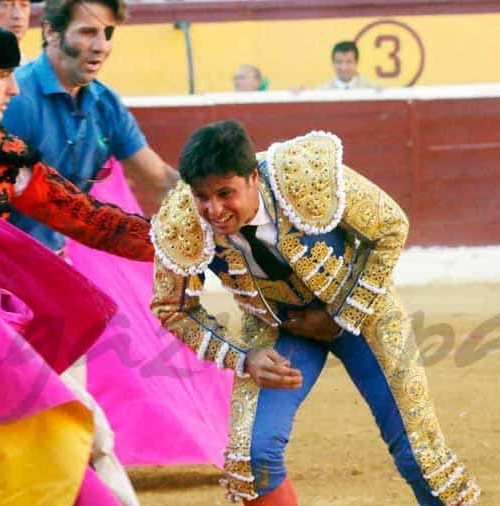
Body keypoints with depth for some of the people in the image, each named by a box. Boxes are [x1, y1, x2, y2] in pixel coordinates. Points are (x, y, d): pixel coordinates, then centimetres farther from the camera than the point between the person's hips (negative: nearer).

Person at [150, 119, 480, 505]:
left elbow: (390, 228, -17)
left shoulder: (307, 175, -34)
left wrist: (341, 317, -16)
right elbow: (176, 310, -9)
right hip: (276, 328, 1)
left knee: (417, 451, -1)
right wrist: (243, 359, -23)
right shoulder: (181, 227, -27)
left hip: (358, 307, -1)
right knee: (253, 452, -17)